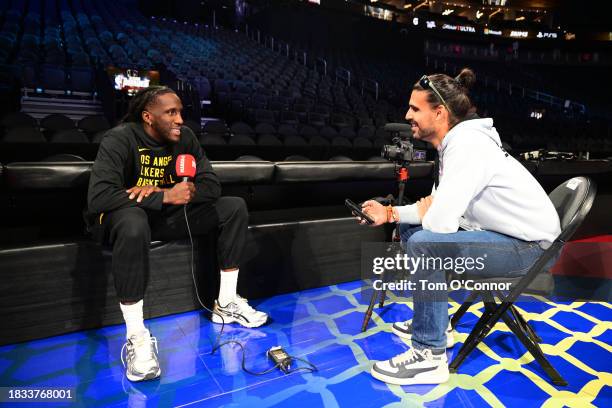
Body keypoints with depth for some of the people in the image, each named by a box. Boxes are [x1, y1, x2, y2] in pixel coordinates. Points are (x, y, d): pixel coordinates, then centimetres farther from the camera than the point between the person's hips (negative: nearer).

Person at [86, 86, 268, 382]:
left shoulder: (184, 137, -4)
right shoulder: (119, 140, -19)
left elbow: (212, 186, -8)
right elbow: (98, 198, -31)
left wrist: (156, 191, -22)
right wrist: (165, 196, -34)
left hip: (165, 216, 6)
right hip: (123, 216, -5)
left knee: (234, 207, -9)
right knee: (133, 224, -43)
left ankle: (226, 304, -2)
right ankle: (136, 337, -28)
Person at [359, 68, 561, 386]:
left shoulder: (466, 145, -25)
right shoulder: (456, 142, 5)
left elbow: (439, 222, -32)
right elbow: (435, 205, 9)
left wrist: (428, 218, -10)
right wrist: (390, 213, 3)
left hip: (528, 244, -10)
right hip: (504, 233, 10)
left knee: (423, 244, -29)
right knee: (410, 228, 12)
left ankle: (429, 356, -11)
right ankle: (435, 323, 22)